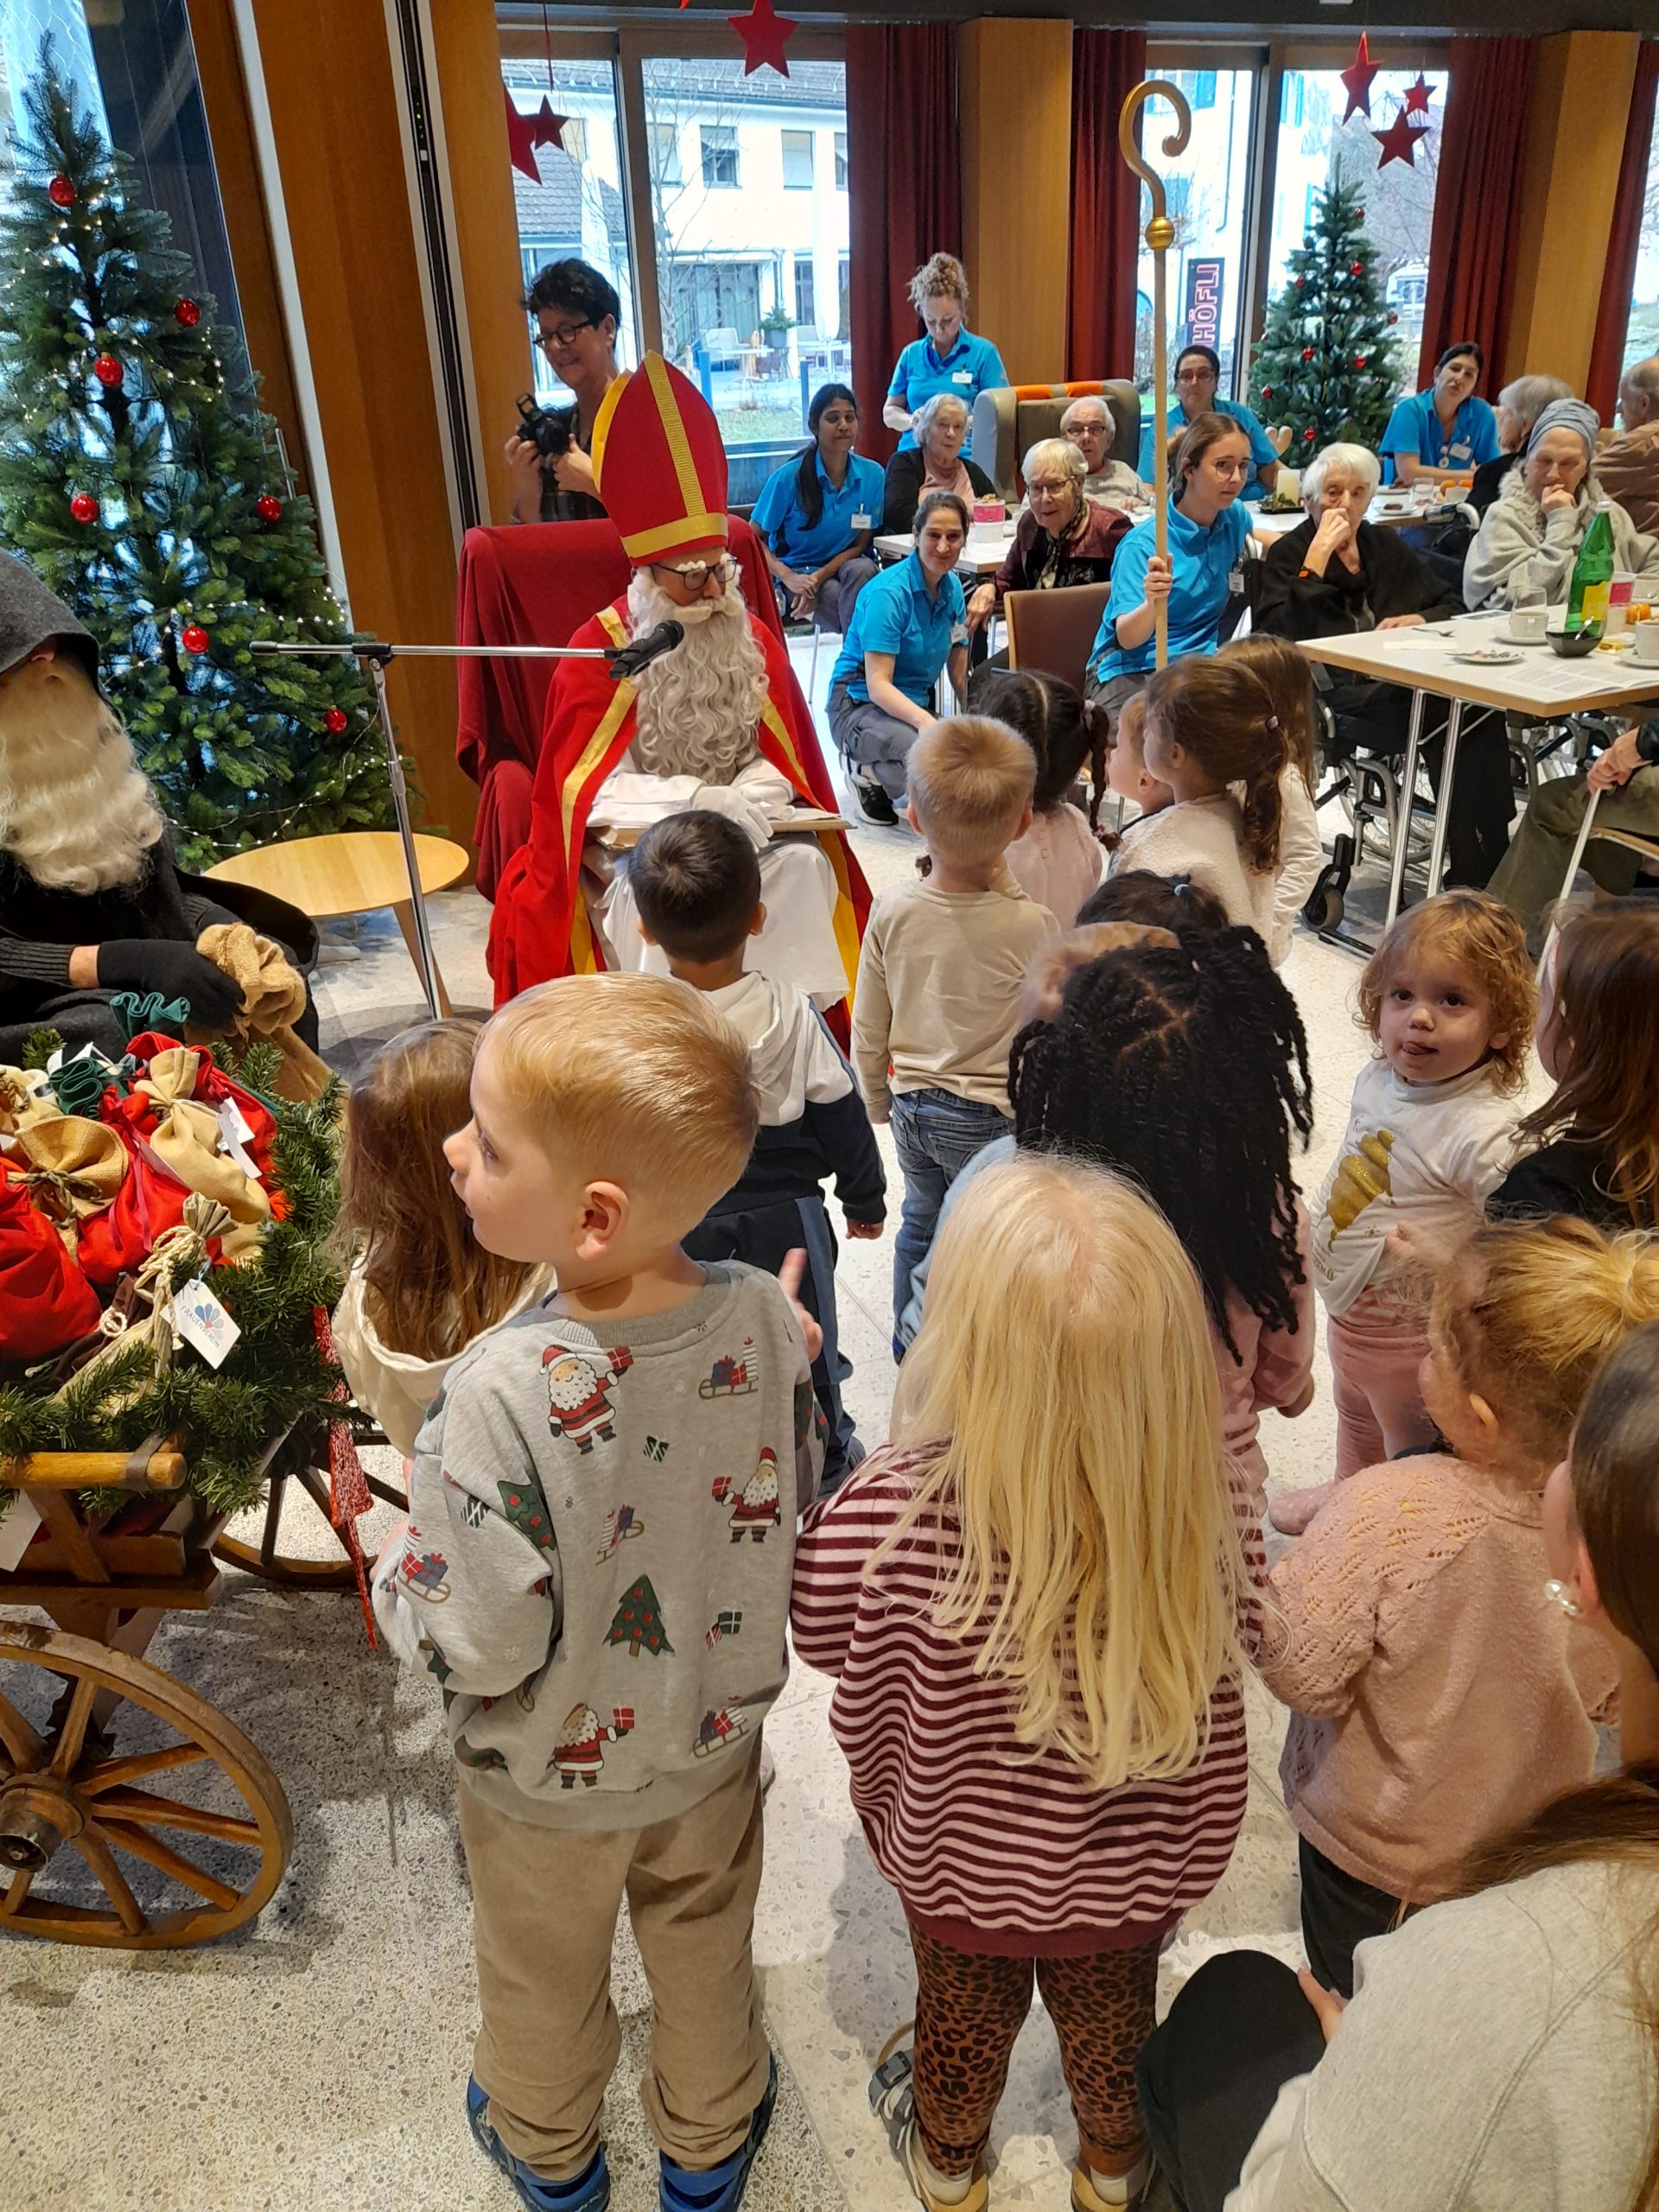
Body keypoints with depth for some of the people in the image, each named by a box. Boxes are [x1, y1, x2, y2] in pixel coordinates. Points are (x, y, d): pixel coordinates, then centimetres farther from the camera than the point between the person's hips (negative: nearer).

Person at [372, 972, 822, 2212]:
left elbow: (475, 1646, -28)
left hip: (548, 1781, -3)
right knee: (705, 1957, 32)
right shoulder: (765, 1317, -25)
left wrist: (388, 1563, -11)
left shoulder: (507, 1392, -39)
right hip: (715, 1739, 3)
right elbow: (795, 1522, -9)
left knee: (544, 1983, 30)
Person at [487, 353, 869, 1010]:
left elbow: (782, 761, 3)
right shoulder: (599, 649, -8)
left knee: (802, 865, -26)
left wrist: (744, 797, -22)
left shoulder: (753, 638, 3)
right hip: (631, 840, -3)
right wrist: (695, 797, -30)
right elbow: (591, 788, -14)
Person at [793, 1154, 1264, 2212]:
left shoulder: (889, 1515, -40)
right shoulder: (1214, 1511, -34)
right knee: (1111, 2011, 32)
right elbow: (1241, 1636, -12)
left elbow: (817, 1624, -18)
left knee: (965, 2008, 31)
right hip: (1140, 1868, 1)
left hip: (962, 1859, -1)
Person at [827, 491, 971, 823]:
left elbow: (959, 675, 7)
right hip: (859, 705, -8)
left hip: (916, 705, 8)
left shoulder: (953, 588, 6)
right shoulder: (889, 593, -17)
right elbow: (878, 685, -23)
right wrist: (924, 720, -41)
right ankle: (868, 773, -4)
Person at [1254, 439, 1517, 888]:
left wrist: (1418, 619, 3)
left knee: (1480, 708, -27)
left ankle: (1480, 872, -24)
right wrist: (1319, 555, -9)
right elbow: (1282, 636, -10)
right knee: (1444, 716, -31)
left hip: (1403, 683, 5)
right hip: (1337, 697, -5)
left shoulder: (1386, 545, 25)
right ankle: (1473, 871, -23)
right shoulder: (1287, 554, 9)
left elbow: (1452, 605, 25)